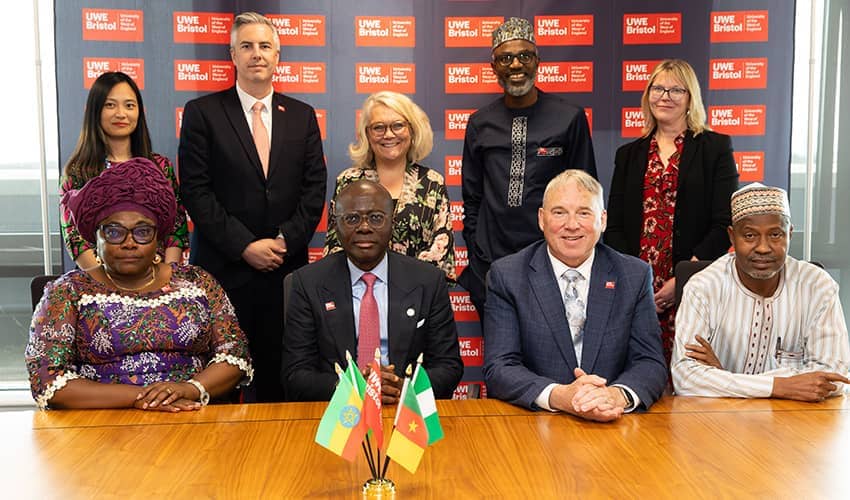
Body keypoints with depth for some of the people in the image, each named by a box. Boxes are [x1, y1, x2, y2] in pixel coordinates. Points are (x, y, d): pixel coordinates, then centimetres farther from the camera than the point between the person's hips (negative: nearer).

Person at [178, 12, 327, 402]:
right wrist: (244, 246, -11)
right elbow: (195, 190, -4)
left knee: (279, 378, 5)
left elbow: (314, 188, 7)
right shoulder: (202, 113, 2)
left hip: (287, 268, 2)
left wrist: (286, 241, -6)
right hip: (224, 268, -2)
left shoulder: (302, 116, 11)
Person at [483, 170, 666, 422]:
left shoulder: (636, 275, 5)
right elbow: (498, 368, -8)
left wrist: (618, 395, -22)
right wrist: (559, 396, -26)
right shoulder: (506, 275, -2)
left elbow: (650, 363, 0)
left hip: (613, 426, 3)